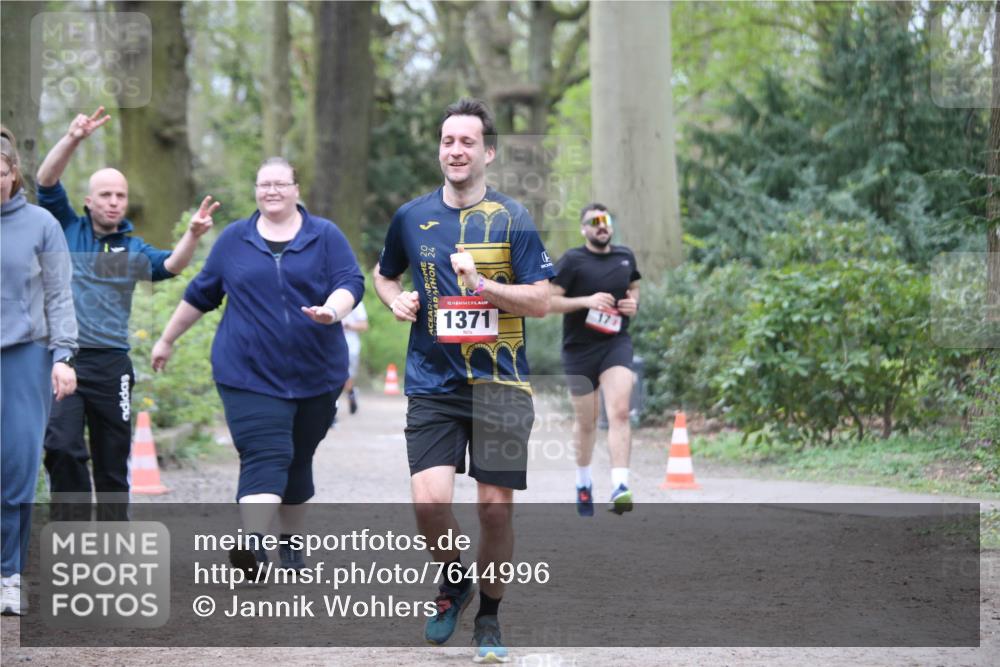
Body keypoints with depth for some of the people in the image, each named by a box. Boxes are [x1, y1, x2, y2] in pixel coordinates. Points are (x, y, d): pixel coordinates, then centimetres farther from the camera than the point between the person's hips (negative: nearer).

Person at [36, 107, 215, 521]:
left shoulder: (132, 249, 12)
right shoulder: (66, 229, 7)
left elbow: (171, 265, -6)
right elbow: (47, 181, -5)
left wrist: (193, 235, -26)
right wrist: (73, 139, -20)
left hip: (110, 363, 3)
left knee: (113, 463, 8)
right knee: (62, 448, -17)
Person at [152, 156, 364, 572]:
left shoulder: (325, 236, 6)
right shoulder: (235, 239, 10)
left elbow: (351, 283, -4)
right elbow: (200, 294, 17)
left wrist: (332, 311, -26)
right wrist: (167, 340, 21)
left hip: (315, 374, 1)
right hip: (249, 374, -1)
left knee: (298, 461, 10)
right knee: (265, 456, -17)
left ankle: (292, 540, 24)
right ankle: (254, 543, -29)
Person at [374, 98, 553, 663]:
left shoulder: (512, 218, -1)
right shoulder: (412, 218, 7)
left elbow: (541, 301, -4)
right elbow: (384, 274, 26)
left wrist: (480, 284, -16)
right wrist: (397, 300, 4)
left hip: (501, 384, -1)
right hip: (433, 384, 1)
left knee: (496, 509, -1)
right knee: (429, 502, -14)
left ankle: (489, 617, 20)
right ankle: (455, 582, 17)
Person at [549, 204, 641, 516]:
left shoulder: (625, 257, 7)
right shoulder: (572, 260, -7)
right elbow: (548, 300, -12)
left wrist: (633, 303, 4)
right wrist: (586, 301, -22)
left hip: (616, 343, 2)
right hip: (580, 347, -2)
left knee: (619, 412, -18)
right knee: (586, 421, 10)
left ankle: (620, 487, -25)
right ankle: (583, 484, 34)